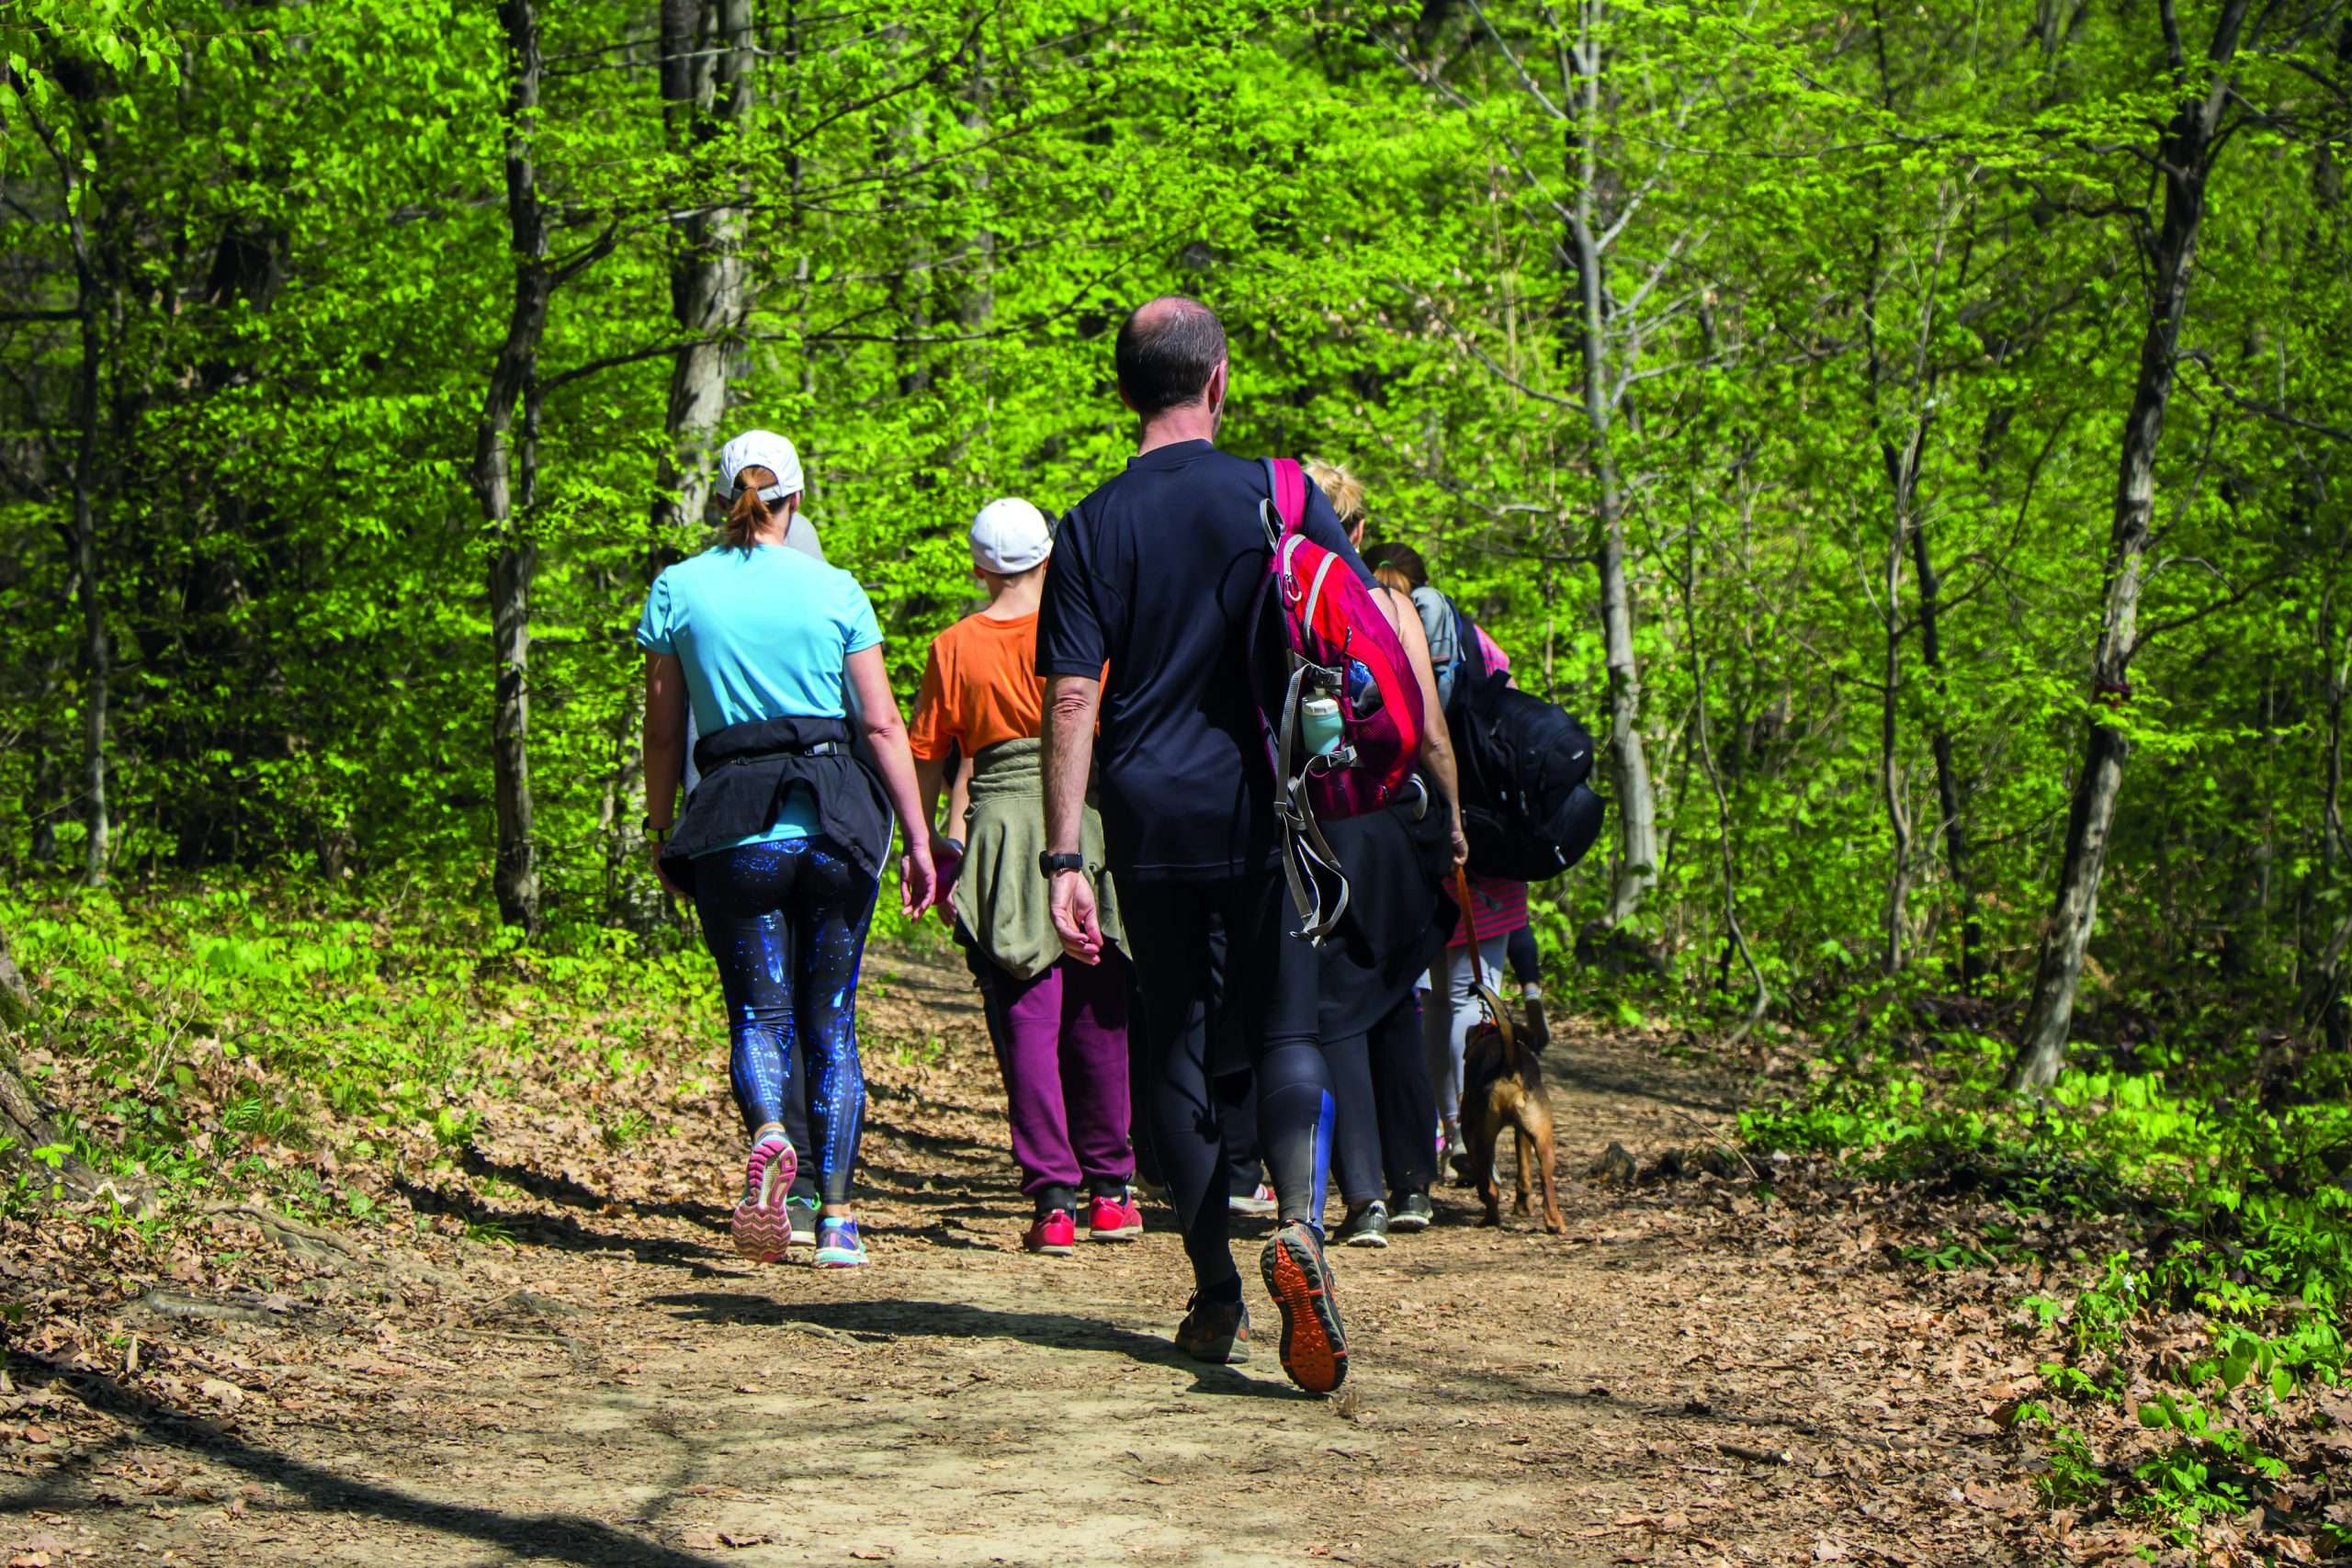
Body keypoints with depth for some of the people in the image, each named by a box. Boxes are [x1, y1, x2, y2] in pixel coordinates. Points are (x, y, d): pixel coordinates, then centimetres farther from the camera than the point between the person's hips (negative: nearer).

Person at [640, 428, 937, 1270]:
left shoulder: (679, 590, 3)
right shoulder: (835, 589, 4)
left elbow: (664, 730, 5)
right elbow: (883, 726, 2)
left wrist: (661, 832, 15)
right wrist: (918, 839, 7)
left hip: (734, 827, -1)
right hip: (837, 816, 1)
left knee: (758, 1013, 4)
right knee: (831, 1023, 9)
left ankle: (768, 1132, -28)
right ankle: (835, 1217, 6)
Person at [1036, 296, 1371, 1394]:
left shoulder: (1094, 528, 0)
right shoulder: (1284, 498, -1)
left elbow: (1070, 698, -4)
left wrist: (1063, 860, -4)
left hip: (1153, 821, 1)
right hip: (1269, 812, -1)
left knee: (1175, 1047, 10)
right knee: (1288, 1032, 4)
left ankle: (1216, 1295, 13)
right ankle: (1299, 1221, -24)